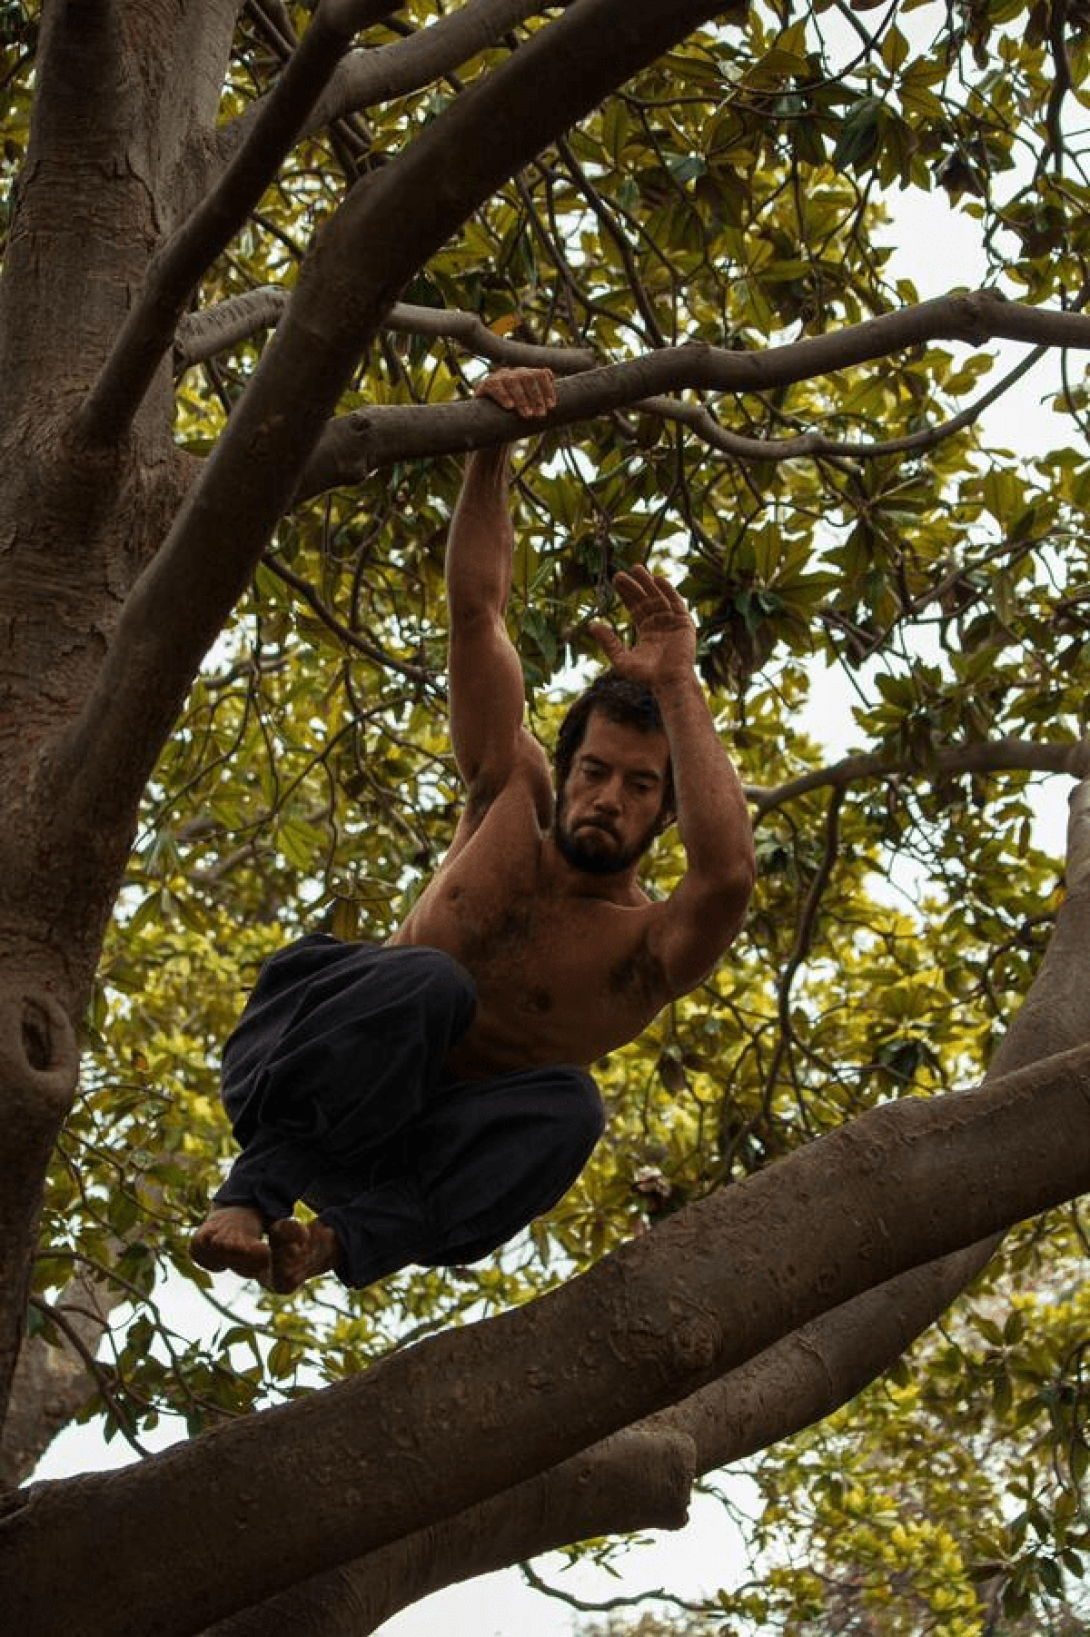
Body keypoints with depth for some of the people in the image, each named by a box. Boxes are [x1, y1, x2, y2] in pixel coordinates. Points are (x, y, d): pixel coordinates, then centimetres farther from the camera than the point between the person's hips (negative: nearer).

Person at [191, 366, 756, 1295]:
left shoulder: (651, 950, -8)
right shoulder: (512, 801, 0)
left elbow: (730, 872, -34)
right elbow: (476, 609, -8)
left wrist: (678, 688, -34)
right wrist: (492, 450, -20)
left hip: (418, 1135, 0)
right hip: (298, 1076, 0)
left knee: (566, 1105, -31)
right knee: (429, 983, -32)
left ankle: (349, 1238, -42)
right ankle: (255, 1190, -27)